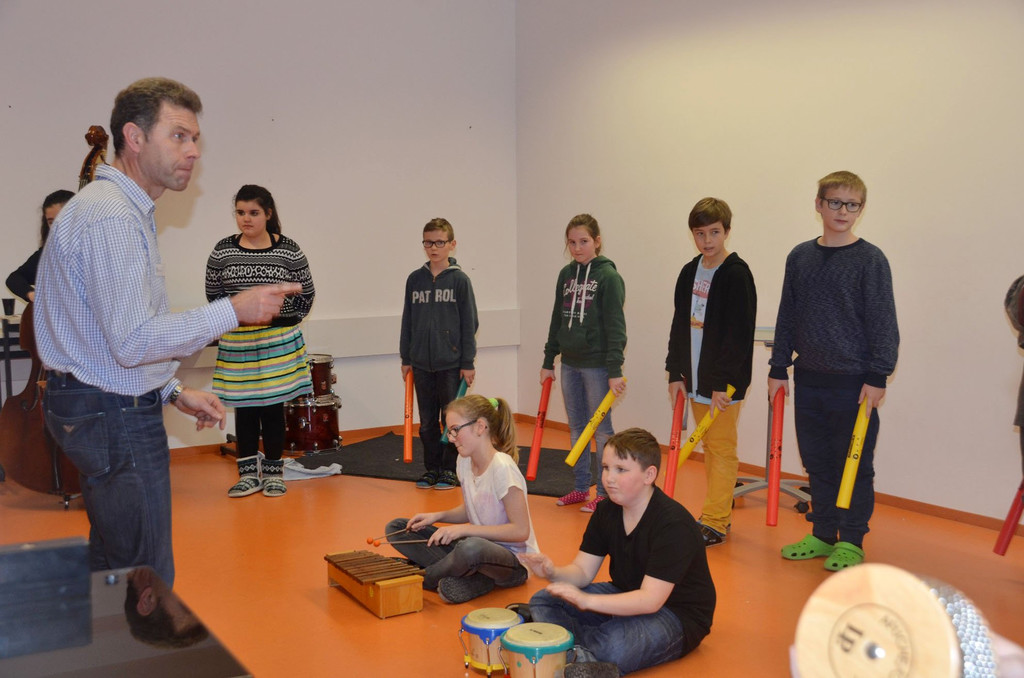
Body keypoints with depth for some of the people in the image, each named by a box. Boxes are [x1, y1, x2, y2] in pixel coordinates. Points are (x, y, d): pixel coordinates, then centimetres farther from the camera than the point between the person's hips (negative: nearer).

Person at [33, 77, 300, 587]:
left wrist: (174, 392, 15)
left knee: (112, 570, 19)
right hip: (114, 416, -11)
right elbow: (132, 340, -25)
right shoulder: (110, 218, -18)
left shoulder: (125, 210, 17)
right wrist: (233, 310, -19)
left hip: (107, 410, 11)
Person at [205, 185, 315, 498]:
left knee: (273, 405, 4)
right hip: (237, 342, 2)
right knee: (244, 407, 7)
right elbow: (213, 294, 9)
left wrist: (280, 318, 2)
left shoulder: (289, 250, -3)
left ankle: (273, 472, 17)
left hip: (279, 341, -1)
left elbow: (306, 294, 4)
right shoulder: (223, 251, 0)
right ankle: (248, 472, 17)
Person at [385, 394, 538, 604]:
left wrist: (464, 529, -24)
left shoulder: (502, 468, -22)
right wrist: (437, 516, -2)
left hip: (514, 560, -9)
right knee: (397, 528, 2)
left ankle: (423, 578, -9)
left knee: (471, 548, -43)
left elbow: (521, 531, -22)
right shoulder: (465, 461, 2)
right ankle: (475, 577, -13)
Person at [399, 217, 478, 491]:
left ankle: (450, 469, 17)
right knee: (427, 421, 11)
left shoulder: (460, 279, -4)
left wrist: (468, 362, -6)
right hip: (421, 363, 3)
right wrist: (406, 358, 8)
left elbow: (469, 322, -4)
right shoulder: (415, 279, 6)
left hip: (451, 363, -3)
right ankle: (431, 468, 22)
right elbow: (408, 320, 10)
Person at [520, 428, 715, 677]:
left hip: (678, 615, -8)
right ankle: (583, 654, -24)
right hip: (626, 597, 8)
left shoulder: (674, 523, -25)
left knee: (615, 645, -38)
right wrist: (554, 573, -25)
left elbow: (650, 600, -30)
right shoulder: (606, 512, -1)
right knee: (542, 601, -4)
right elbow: (582, 570, -1)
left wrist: (587, 601, -42)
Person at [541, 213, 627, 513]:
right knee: (576, 429, 13)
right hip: (570, 364, 6)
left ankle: (604, 493, 11)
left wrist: (615, 370, -17)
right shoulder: (566, 275, 9)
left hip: (596, 364, -6)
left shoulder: (608, 276, -9)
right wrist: (549, 361, 14)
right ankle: (580, 488, 23)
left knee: (601, 429, 2)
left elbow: (615, 326, -13)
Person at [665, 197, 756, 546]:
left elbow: (739, 334, -17)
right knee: (709, 447, 15)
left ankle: (715, 523, 6)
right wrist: (676, 373, 8)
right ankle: (718, 514, 26)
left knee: (721, 448, 0)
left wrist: (723, 382, -19)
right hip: (696, 377, 7)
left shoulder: (736, 273, -13)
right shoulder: (690, 272, 9)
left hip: (724, 381, -7)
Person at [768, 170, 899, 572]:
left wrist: (878, 377, -11)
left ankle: (851, 542, 17)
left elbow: (882, 321, -7)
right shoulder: (800, 257, 7)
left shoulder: (870, 260, -6)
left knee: (855, 464, 5)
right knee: (817, 462, 13)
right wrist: (778, 368, 11)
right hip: (809, 379, 4)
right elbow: (788, 316, 12)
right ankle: (823, 534, 26)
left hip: (854, 382, -4)